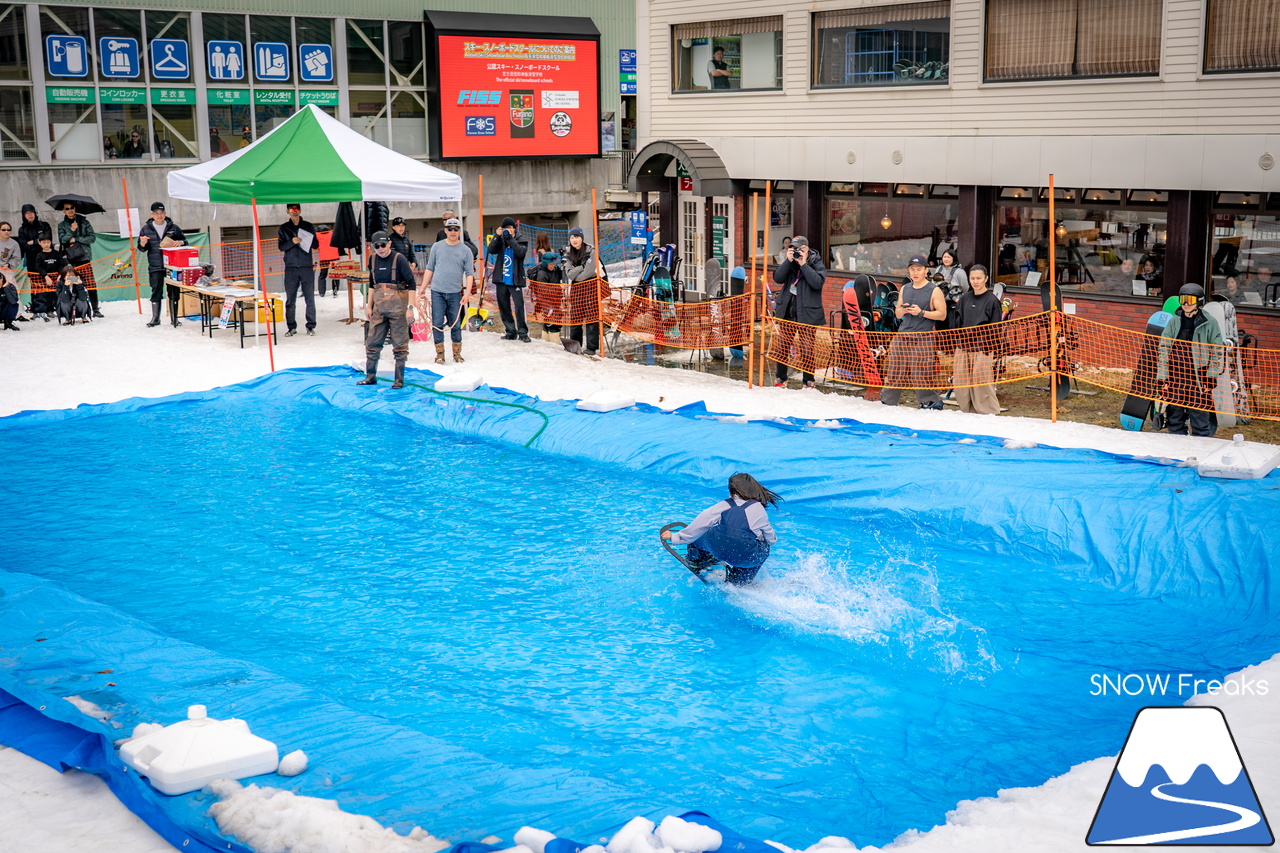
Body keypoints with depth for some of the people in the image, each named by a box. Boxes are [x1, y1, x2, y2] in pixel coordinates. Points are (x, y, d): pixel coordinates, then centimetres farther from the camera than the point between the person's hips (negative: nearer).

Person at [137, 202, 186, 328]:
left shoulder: (173, 228, 5)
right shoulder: (146, 229, 7)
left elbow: (184, 241, 13)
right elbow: (140, 247, 10)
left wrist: (180, 242, -10)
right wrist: (143, 244, -13)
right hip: (155, 267, 0)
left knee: (173, 292, 4)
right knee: (156, 292, 1)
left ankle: (174, 318, 14)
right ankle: (155, 318, 11)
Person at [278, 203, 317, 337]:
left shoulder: (308, 226, 9)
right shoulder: (283, 228, 8)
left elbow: (316, 245, 7)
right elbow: (280, 246, 1)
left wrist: (306, 240, -13)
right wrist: (292, 242, -18)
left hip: (307, 267, 0)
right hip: (291, 267, 0)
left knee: (310, 299, 0)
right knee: (290, 300, 1)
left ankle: (311, 326, 8)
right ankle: (291, 327, 8)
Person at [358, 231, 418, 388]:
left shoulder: (399, 259, -10)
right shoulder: (373, 260, 8)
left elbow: (411, 284, -10)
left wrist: (410, 308, -15)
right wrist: (369, 306, 15)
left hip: (397, 306, -6)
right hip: (379, 306, 6)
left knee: (399, 344, 1)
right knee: (372, 341, 9)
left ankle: (399, 379, 10)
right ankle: (370, 376, 21)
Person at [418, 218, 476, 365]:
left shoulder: (465, 250, 3)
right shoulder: (437, 247, 6)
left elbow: (469, 273, 1)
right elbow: (429, 269, 12)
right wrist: (423, 287, 8)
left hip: (455, 293, 0)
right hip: (437, 292, 0)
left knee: (455, 325, 4)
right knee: (437, 324, -1)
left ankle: (457, 353, 15)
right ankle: (440, 353, 6)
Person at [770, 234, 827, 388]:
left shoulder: (816, 264, -2)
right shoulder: (789, 263, 8)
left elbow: (818, 282, -19)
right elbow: (778, 278, -5)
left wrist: (803, 265, -18)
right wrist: (788, 261, -14)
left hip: (807, 313, -4)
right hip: (787, 311, 4)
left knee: (807, 349, -3)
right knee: (782, 346, 9)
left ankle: (809, 381, 9)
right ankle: (780, 378, 22)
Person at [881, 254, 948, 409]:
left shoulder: (934, 291, 0)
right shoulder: (905, 289, 16)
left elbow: (942, 314, -5)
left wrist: (921, 312, -15)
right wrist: (902, 311, -3)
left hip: (922, 338, -5)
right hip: (902, 336, 5)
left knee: (921, 374, -7)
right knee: (895, 372, 7)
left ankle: (930, 402, 6)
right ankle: (887, 401, 16)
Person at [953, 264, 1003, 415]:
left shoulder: (992, 300, -4)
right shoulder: (964, 298, 10)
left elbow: (995, 328, -5)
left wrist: (989, 348, -11)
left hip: (982, 347, -5)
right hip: (963, 346, 5)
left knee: (982, 382, -5)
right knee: (961, 382, 6)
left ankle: (988, 412, 7)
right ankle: (966, 409, 20)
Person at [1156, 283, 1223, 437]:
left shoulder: (1210, 323, -1)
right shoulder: (1174, 322, 7)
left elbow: (1217, 352, 1)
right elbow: (1163, 351, 7)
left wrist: (1210, 378, -6)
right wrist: (1162, 380, 0)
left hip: (1199, 379, -3)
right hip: (1175, 377, 3)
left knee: (1200, 422, -3)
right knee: (1175, 420, 9)